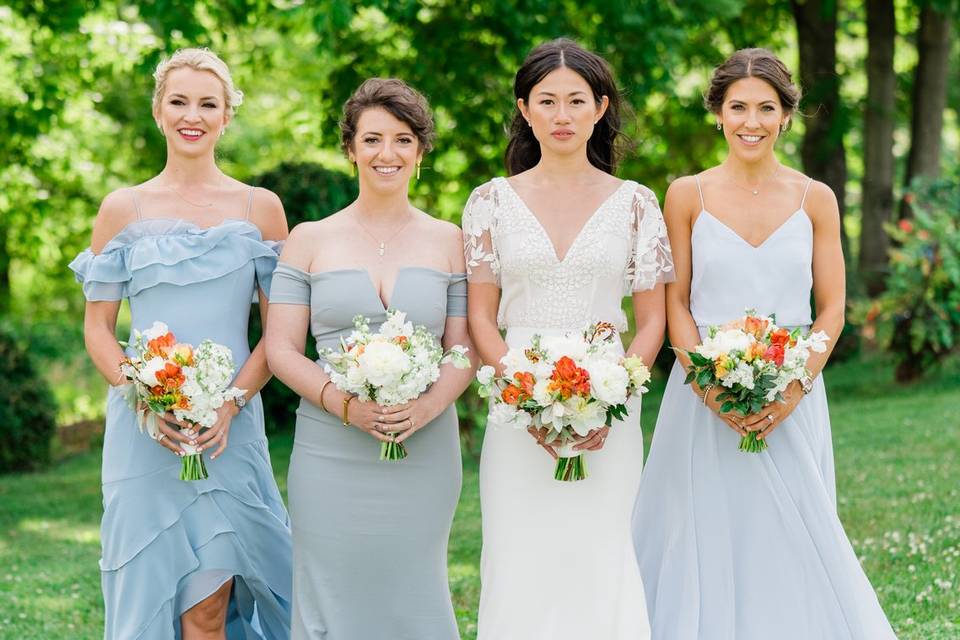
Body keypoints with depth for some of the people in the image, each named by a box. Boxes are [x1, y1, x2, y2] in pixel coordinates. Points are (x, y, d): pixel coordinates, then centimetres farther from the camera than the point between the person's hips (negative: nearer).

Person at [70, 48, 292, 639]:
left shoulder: (261, 208, 6)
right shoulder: (123, 209, 6)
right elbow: (98, 328, 6)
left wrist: (231, 403, -10)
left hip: (230, 429, 0)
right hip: (142, 429, 0)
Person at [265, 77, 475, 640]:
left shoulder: (447, 241, 9)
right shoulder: (310, 240, 6)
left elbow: (464, 348, 6)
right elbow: (281, 348, 2)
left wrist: (430, 405, -14)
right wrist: (344, 403, -14)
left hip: (424, 452, 1)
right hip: (331, 453, -1)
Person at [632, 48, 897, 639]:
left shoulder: (815, 200, 3)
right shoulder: (688, 196, 1)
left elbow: (832, 310, 3)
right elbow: (676, 304, 1)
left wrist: (792, 391, -11)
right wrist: (712, 389, -12)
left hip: (791, 404, 1)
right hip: (704, 400, -1)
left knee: (791, 543, 3)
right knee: (706, 541, 2)